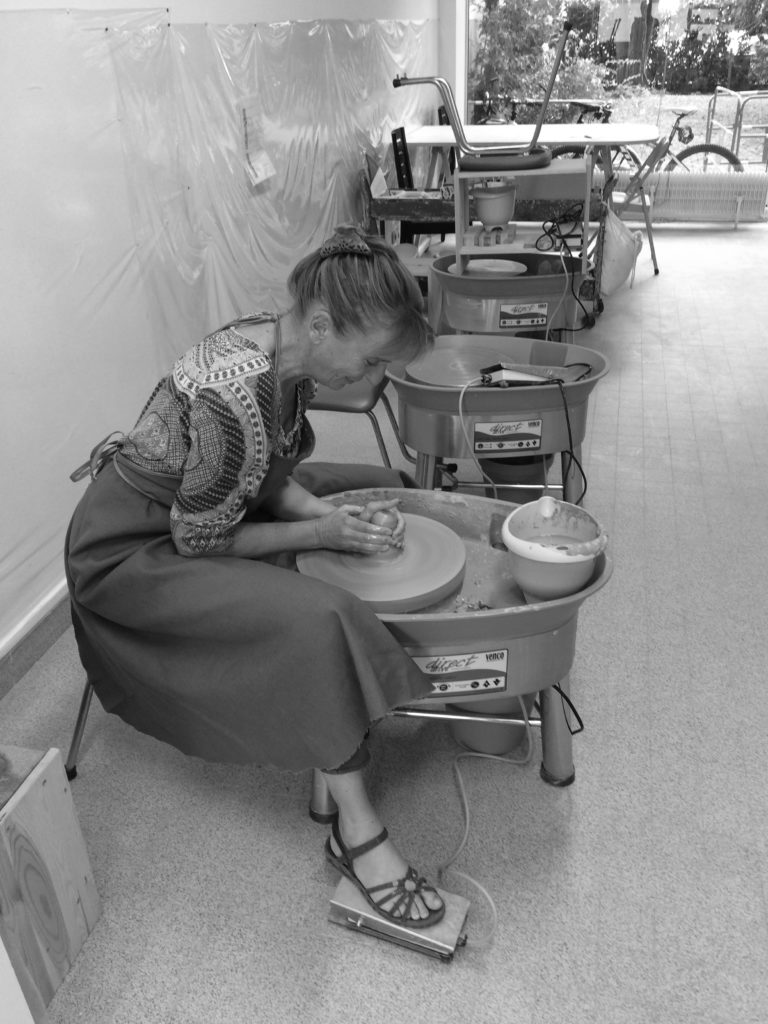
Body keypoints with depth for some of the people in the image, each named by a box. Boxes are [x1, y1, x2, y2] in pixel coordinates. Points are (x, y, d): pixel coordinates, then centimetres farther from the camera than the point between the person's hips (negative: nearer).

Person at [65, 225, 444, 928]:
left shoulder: (280, 344, -9)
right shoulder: (233, 397, -35)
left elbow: (272, 474, 1)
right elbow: (199, 541, -24)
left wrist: (337, 514, -15)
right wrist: (324, 532, -22)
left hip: (197, 508, 9)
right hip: (131, 552, -9)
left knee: (384, 485, 10)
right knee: (319, 621, -32)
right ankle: (357, 831, -13)